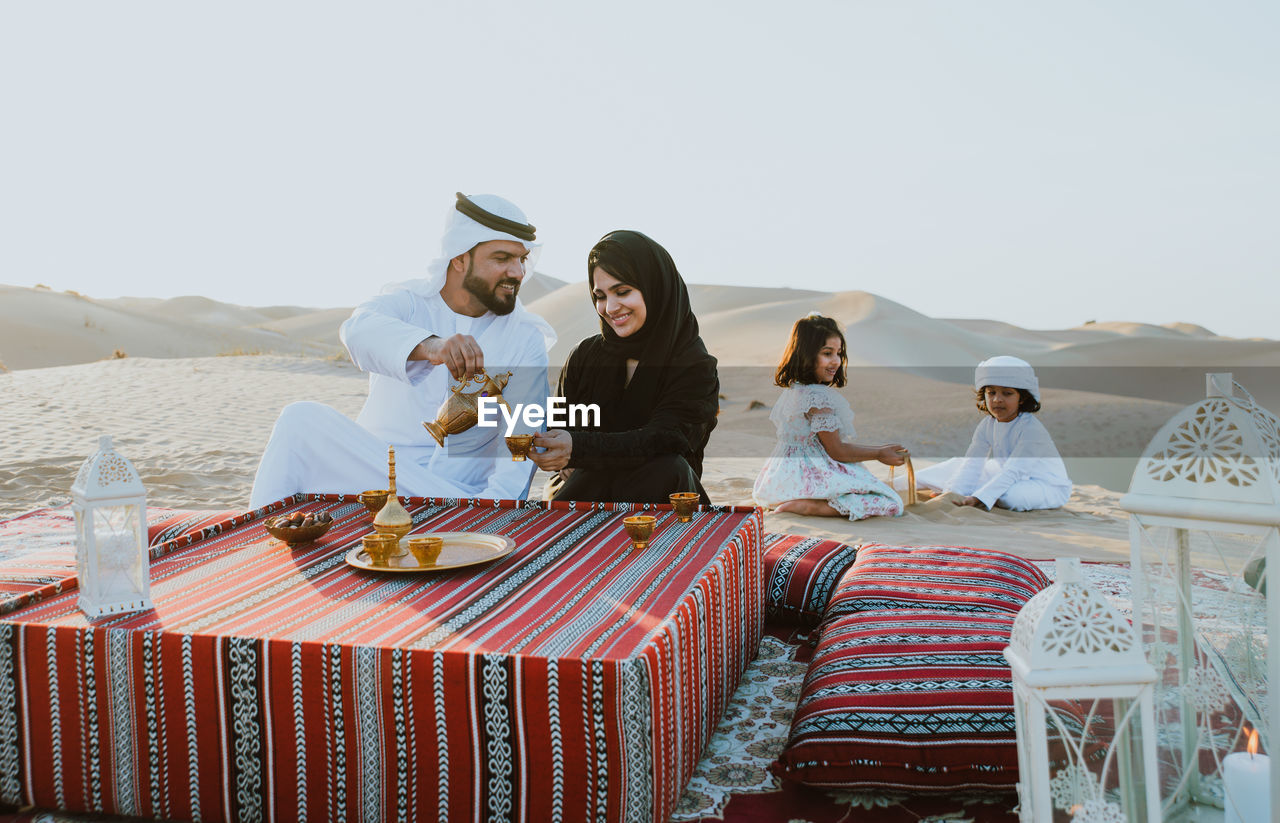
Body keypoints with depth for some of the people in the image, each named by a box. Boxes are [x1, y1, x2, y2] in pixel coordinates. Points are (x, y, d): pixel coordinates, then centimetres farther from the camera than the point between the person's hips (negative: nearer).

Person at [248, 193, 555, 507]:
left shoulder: (526, 341, 3)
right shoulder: (407, 301, 3)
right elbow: (359, 329, -23)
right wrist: (429, 346, -46)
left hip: (462, 499, 0)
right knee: (302, 419, -22)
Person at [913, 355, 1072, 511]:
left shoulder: (1031, 428, -27)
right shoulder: (987, 425, -5)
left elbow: (1013, 471, -33)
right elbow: (972, 463, -8)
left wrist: (976, 498, -41)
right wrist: (952, 493, -22)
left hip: (1050, 487, -7)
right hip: (1015, 480, 7)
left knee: (1013, 496, -37)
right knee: (958, 464, 4)